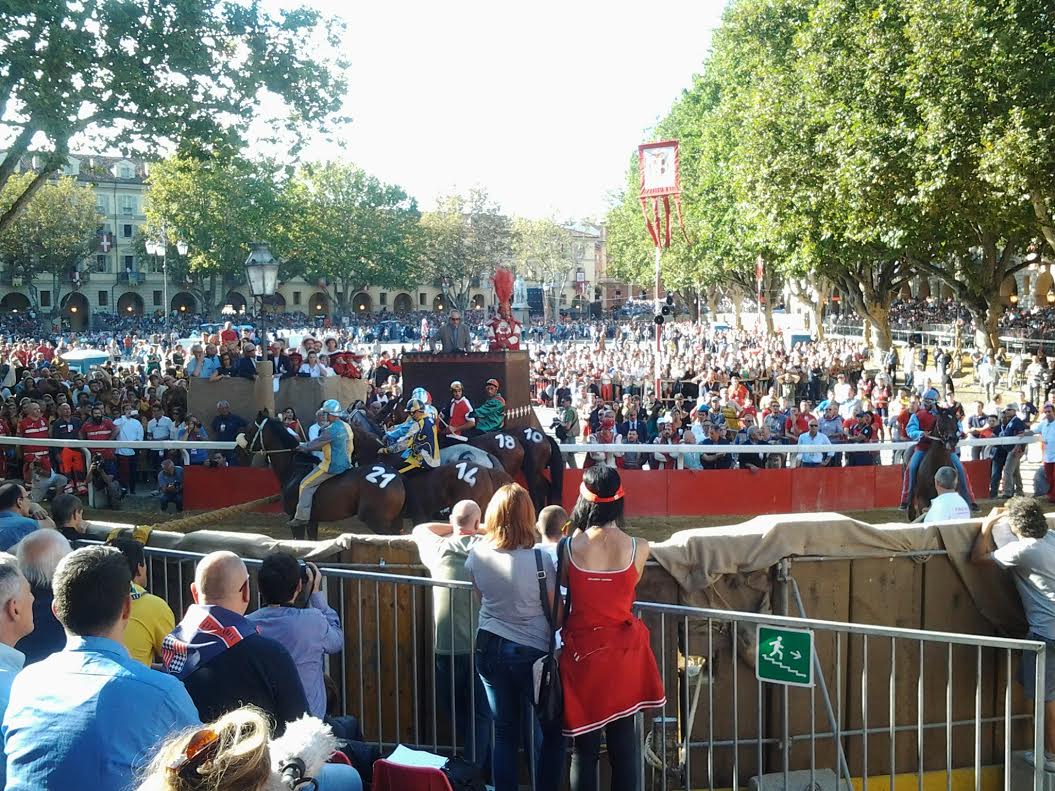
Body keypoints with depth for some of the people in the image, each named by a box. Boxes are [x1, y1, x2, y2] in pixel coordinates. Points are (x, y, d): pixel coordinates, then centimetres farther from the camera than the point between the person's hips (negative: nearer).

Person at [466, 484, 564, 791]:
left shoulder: (477, 555, -6)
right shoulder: (539, 559, -18)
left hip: (489, 648, 4)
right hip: (531, 651, -4)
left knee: (505, 733, 14)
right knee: (552, 731, 14)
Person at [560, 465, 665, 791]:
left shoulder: (568, 548, -13)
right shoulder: (638, 549, -11)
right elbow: (627, 592, 5)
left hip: (583, 652, -1)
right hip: (624, 653, 1)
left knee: (584, 745, 9)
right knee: (623, 740, 12)